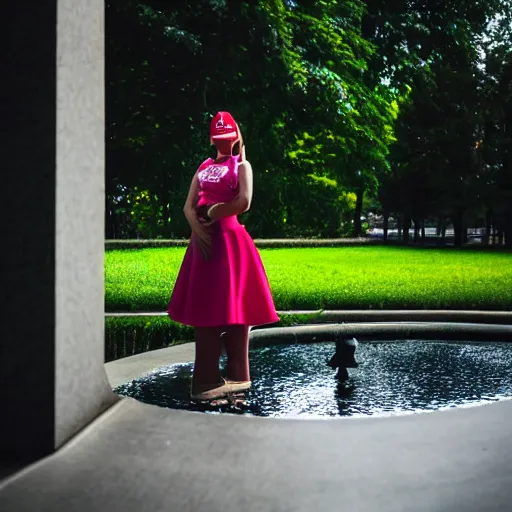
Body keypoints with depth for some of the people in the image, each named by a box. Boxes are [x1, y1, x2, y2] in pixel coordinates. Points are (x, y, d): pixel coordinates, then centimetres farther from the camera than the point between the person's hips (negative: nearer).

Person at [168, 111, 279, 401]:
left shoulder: (241, 165, 5)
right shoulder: (204, 168, 19)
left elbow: (244, 202, -12)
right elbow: (189, 207, 8)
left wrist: (213, 213, -3)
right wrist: (198, 228, -11)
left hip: (230, 241, -5)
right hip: (203, 240, 6)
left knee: (231, 309, -5)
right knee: (204, 310, 4)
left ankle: (236, 377, 2)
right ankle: (208, 378, 9)